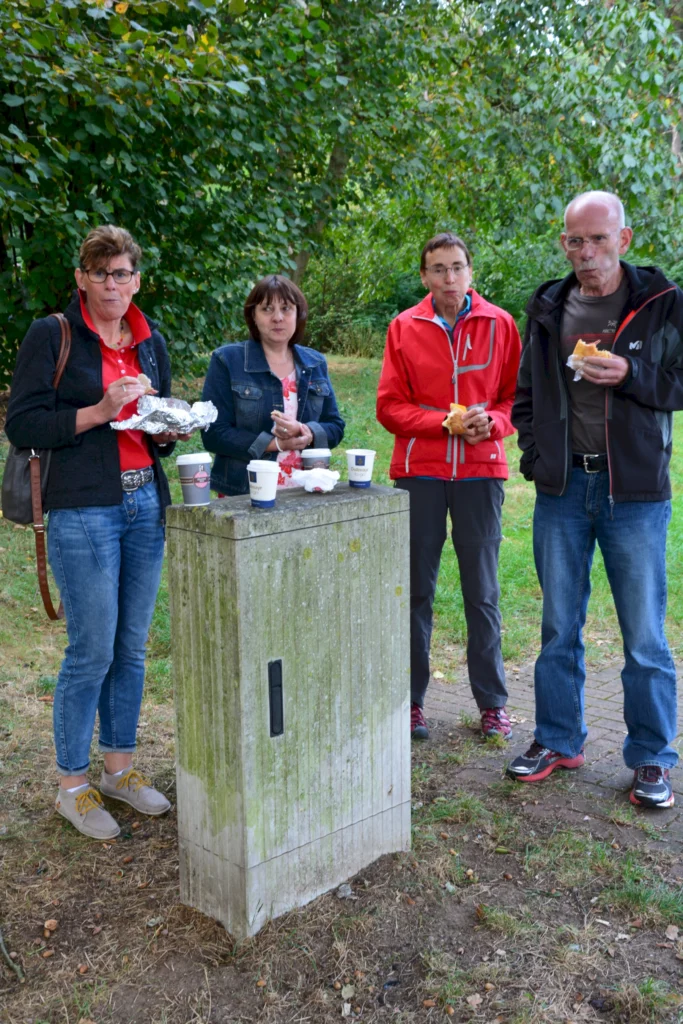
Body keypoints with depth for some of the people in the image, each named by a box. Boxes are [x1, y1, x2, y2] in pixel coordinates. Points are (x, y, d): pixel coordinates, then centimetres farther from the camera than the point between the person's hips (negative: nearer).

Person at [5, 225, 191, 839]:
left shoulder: (151, 340, 14)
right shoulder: (51, 336, -3)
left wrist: (168, 430, 0)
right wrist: (100, 411, -17)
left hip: (145, 503, 6)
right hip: (82, 511, -6)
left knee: (132, 647, 11)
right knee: (92, 651, -3)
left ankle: (120, 766, 28)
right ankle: (72, 784, 16)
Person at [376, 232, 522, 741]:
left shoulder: (499, 324, 6)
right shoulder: (404, 328, 5)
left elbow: (517, 395, 8)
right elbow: (389, 405, 1)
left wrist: (491, 422, -12)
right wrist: (445, 422, -11)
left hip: (481, 470, 0)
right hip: (419, 470, 0)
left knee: (483, 590, 5)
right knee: (416, 589, 4)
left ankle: (493, 702, 18)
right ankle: (411, 699, 17)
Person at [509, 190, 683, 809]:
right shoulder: (547, 309, 9)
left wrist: (632, 375, -16)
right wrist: (536, 454, 3)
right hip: (562, 489, 3)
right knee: (559, 629, 12)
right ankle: (558, 741, 28)